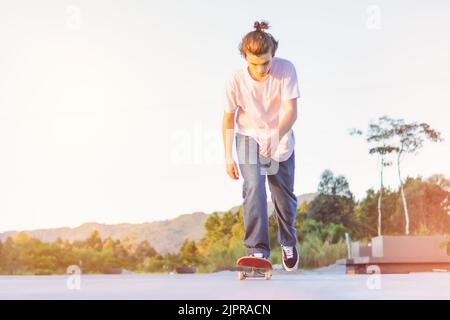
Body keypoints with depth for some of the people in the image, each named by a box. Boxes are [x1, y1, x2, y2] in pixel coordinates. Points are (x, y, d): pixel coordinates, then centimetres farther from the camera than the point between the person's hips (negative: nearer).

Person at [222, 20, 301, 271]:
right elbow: (229, 118, -8)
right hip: (249, 138, -1)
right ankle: (258, 250, -25)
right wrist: (228, 156, -9)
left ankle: (289, 242, 39)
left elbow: (291, 111, -28)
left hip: (281, 140, 1)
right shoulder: (236, 79, -21)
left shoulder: (286, 69, -23)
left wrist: (276, 136, -45)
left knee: (285, 196, 11)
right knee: (254, 187, -25)